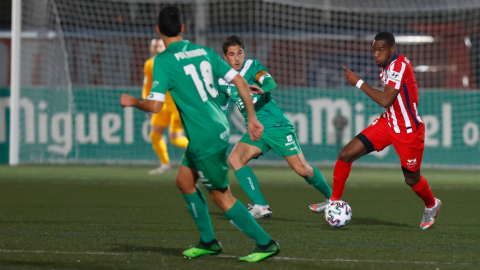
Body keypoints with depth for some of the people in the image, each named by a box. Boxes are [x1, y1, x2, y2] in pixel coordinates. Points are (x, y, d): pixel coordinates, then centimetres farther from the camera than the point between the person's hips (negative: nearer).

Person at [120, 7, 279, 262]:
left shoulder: (163, 61, -12)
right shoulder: (204, 51, 8)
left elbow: (155, 105, -16)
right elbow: (239, 81, 5)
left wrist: (132, 101, 5)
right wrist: (252, 118, 12)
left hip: (204, 139, -8)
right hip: (219, 127, 8)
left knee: (222, 197, 2)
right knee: (184, 181, 21)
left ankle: (265, 243, 4)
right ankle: (208, 241, 26)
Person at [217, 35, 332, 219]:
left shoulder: (252, 66, -8)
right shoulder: (222, 81, 5)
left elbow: (271, 83, -27)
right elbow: (219, 108, 20)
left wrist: (262, 89, -50)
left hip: (278, 126, -5)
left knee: (301, 169, -8)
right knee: (234, 159, -20)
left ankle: (331, 198, 17)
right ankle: (260, 207, -20)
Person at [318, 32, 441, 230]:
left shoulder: (400, 65, -24)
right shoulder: (386, 66, 3)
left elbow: (386, 100, -30)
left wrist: (359, 83, -24)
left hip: (409, 130, -8)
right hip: (388, 122, 8)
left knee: (412, 179, 9)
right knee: (346, 155, -6)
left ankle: (431, 205, 41)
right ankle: (334, 202, 8)